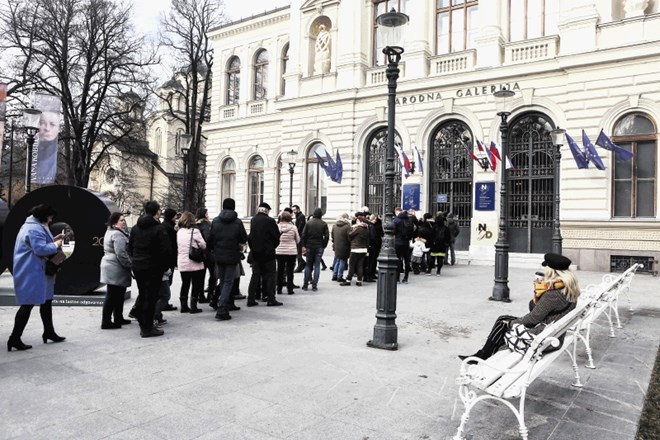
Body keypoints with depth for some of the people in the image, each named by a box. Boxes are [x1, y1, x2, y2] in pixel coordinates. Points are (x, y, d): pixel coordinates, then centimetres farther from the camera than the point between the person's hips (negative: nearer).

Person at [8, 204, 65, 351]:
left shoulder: (32, 226, 17)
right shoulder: (35, 229, -19)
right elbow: (40, 249, -27)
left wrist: (52, 240, 13)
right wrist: (55, 245, -12)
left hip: (37, 273, 12)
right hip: (31, 274, -12)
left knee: (46, 301, 16)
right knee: (28, 304, -7)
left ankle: (49, 332, 26)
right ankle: (15, 338, -2)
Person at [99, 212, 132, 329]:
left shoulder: (111, 232, 18)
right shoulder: (117, 234, -17)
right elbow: (121, 254, -23)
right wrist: (130, 265, -13)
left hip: (113, 268, 11)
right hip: (115, 269, -11)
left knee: (118, 294, 17)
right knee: (112, 295, -5)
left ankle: (118, 318, 26)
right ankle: (106, 322, 1)